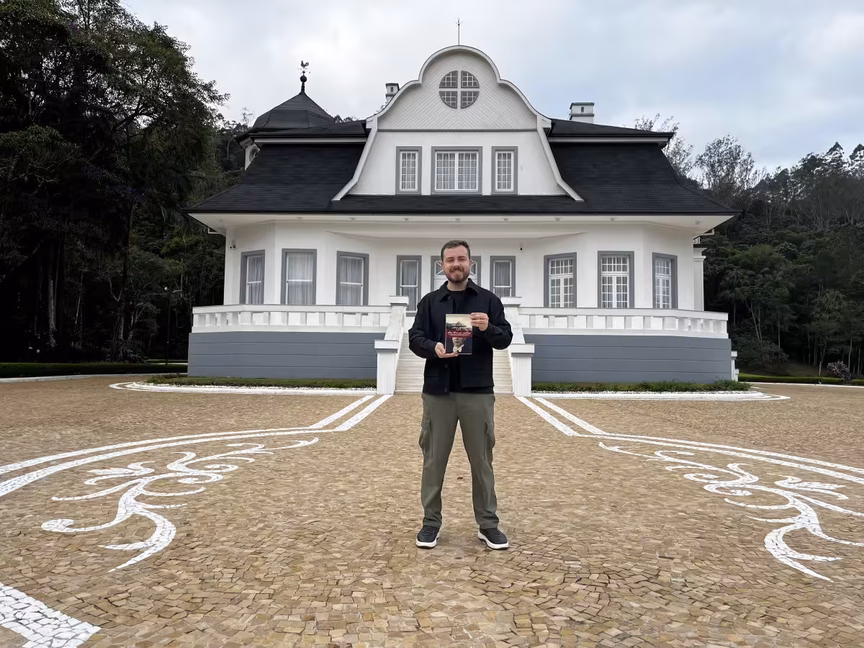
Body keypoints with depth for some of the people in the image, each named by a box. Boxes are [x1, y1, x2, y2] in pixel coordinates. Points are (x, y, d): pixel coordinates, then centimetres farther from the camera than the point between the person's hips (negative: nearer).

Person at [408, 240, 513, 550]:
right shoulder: (429, 301, 8)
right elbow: (415, 339, 1)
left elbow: (506, 338, 1)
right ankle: (431, 522, 20)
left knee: (482, 460, 7)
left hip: (477, 392, 0)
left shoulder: (488, 299, 6)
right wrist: (434, 348, -21)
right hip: (438, 391, 1)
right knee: (434, 459, 7)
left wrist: (488, 328, -21)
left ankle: (488, 524, 20)